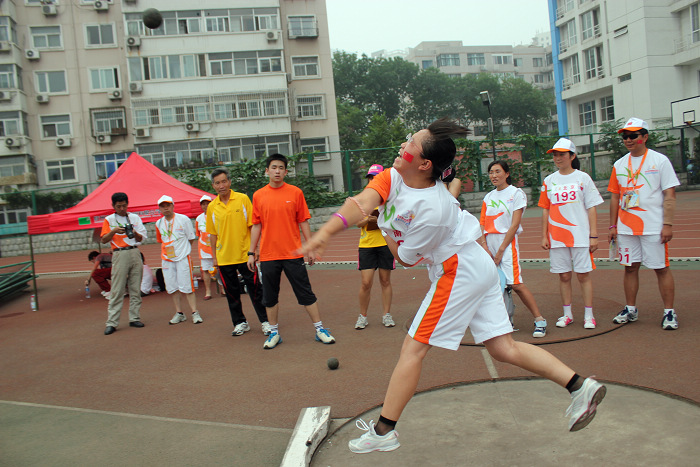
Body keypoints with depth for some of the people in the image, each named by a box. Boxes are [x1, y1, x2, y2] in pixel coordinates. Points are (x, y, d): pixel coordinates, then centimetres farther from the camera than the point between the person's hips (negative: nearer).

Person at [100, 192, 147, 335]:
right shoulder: (109, 220, 6)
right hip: (120, 255, -3)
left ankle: (134, 318, 12)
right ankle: (112, 322, -3)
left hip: (135, 253, 3)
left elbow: (141, 238, 9)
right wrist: (114, 231, -15)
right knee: (117, 290, -5)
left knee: (135, 289, 5)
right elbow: (103, 240, 1)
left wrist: (134, 233, -12)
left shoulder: (135, 218, 12)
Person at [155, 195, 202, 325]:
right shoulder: (159, 223, 7)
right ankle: (179, 313, 16)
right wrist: (167, 250, 8)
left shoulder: (183, 219, -5)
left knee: (186, 287, -7)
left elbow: (191, 238, 2)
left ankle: (194, 313, 0)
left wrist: (180, 249, 3)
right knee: (172, 287, 6)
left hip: (183, 258, -4)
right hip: (166, 259, 4)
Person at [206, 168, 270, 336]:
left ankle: (265, 321, 14)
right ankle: (240, 323, 24)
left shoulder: (243, 199, -3)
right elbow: (213, 233, 10)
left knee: (255, 289, 2)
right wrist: (214, 256, 9)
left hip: (245, 254, -2)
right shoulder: (212, 207, 4)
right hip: (224, 258, 3)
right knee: (231, 292, 10)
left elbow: (252, 226, -1)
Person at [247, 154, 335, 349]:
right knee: (270, 297, 8)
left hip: (293, 254, -2)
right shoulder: (258, 196, 5)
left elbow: (303, 222, 3)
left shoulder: (295, 192, 1)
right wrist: (251, 253, 7)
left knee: (306, 293, 2)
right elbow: (256, 226, 9)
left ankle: (320, 329, 13)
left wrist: (310, 248, -1)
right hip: (267, 255, 2)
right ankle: (274, 333, 23)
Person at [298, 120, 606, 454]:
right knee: (503, 348, 12)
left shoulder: (431, 210, -27)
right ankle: (579, 386, 14)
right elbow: (360, 203, -18)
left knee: (413, 347, -4)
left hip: (460, 272, -10)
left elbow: (405, 259, -11)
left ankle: (384, 431, 7)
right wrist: (326, 231, -35)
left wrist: (383, 225, -2)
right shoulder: (393, 177, -5)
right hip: (476, 267, 10)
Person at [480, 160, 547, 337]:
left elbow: (514, 225, -8)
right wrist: (484, 246, -5)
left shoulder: (516, 193, -1)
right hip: (489, 245, 6)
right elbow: (482, 224, 10)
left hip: (507, 244, -5)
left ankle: (540, 320, -1)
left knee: (516, 284, -12)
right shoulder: (488, 197, 15)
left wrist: (500, 250, -12)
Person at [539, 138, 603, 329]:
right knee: (564, 276, 7)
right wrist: (544, 236, 7)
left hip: (580, 236, -2)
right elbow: (546, 210, 12)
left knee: (583, 274, -1)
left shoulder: (583, 178, 2)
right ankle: (567, 314, 18)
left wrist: (593, 235, -5)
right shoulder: (549, 181, 9)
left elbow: (591, 208, 1)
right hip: (556, 237, 3)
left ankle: (588, 315, 9)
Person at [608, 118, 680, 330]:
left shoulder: (660, 160, -2)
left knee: (661, 268, 0)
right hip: (625, 228, 4)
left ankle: (669, 312, 10)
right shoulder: (619, 165, 10)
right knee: (630, 267, 9)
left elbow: (669, 195, -5)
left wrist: (668, 224, -13)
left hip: (654, 227, -4)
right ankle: (630, 309, 20)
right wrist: (613, 225, 11)